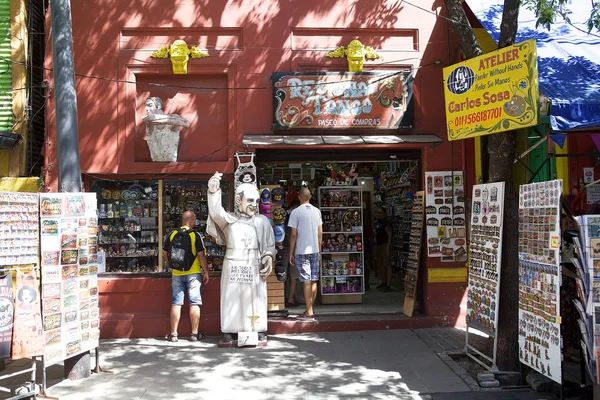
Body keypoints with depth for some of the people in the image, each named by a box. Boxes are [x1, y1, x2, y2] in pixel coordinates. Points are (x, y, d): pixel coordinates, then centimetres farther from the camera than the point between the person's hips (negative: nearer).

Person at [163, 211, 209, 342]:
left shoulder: (172, 234, 2)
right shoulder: (195, 235, -9)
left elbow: (164, 254, 6)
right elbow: (201, 255, -11)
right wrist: (206, 272, -2)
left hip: (177, 274, 3)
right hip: (193, 273, -3)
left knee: (176, 303, 8)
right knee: (194, 303, 4)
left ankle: (173, 334, 11)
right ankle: (195, 334, 8)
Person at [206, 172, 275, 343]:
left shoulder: (262, 221, 4)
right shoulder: (229, 219, -1)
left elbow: (269, 245, 8)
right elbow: (216, 213, -22)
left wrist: (268, 259, -10)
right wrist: (213, 192, -39)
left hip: (255, 268, 1)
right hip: (233, 266, -1)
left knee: (255, 299, 4)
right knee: (231, 299, 1)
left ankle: (259, 331, 13)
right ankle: (228, 331, 9)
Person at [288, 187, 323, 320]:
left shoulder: (296, 212, -7)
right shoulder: (317, 211, 6)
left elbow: (293, 235, -9)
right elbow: (320, 233, 9)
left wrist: (291, 253, -1)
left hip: (301, 251, -4)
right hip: (315, 250, 4)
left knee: (306, 281, -3)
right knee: (314, 280, 11)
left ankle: (309, 312, -2)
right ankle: (311, 308, 20)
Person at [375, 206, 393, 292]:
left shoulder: (386, 222, -11)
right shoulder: (377, 223, 15)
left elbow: (389, 235, -16)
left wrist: (387, 248, -21)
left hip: (385, 245, -9)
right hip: (378, 245, 9)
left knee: (386, 264, -8)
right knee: (380, 265, 13)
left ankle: (388, 285, -7)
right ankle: (383, 282, 23)